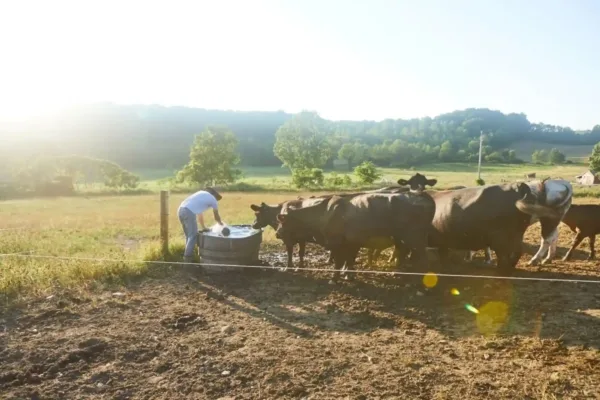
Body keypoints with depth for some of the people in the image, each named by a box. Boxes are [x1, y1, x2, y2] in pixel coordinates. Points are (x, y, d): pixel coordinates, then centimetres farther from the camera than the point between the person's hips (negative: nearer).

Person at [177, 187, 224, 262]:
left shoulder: (201, 193, 29)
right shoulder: (213, 199, 12)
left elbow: (199, 213, 34)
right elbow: (216, 217, 27)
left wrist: (204, 227, 40)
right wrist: (221, 223, 49)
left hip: (181, 210, 8)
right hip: (189, 212, -8)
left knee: (189, 236, 19)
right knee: (193, 236, 2)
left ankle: (188, 256, 25)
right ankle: (188, 258, 1)